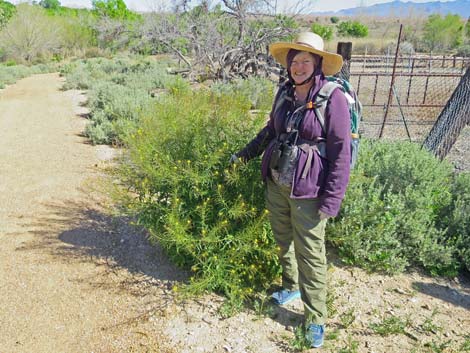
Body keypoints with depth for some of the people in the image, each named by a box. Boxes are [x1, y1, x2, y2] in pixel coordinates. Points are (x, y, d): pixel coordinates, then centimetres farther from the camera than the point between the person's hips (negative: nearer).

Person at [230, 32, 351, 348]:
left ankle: (316, 319, 21)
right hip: (276, 184, 6)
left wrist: (332, 200, -14)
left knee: (310, 253, 4)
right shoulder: (285, 93, 3)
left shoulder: (332, 99, -14)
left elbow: (341, 153, -14)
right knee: (283, 241, 21)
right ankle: (291, 287, 46)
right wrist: (246, 153, 24)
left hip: (307, 191, -6)